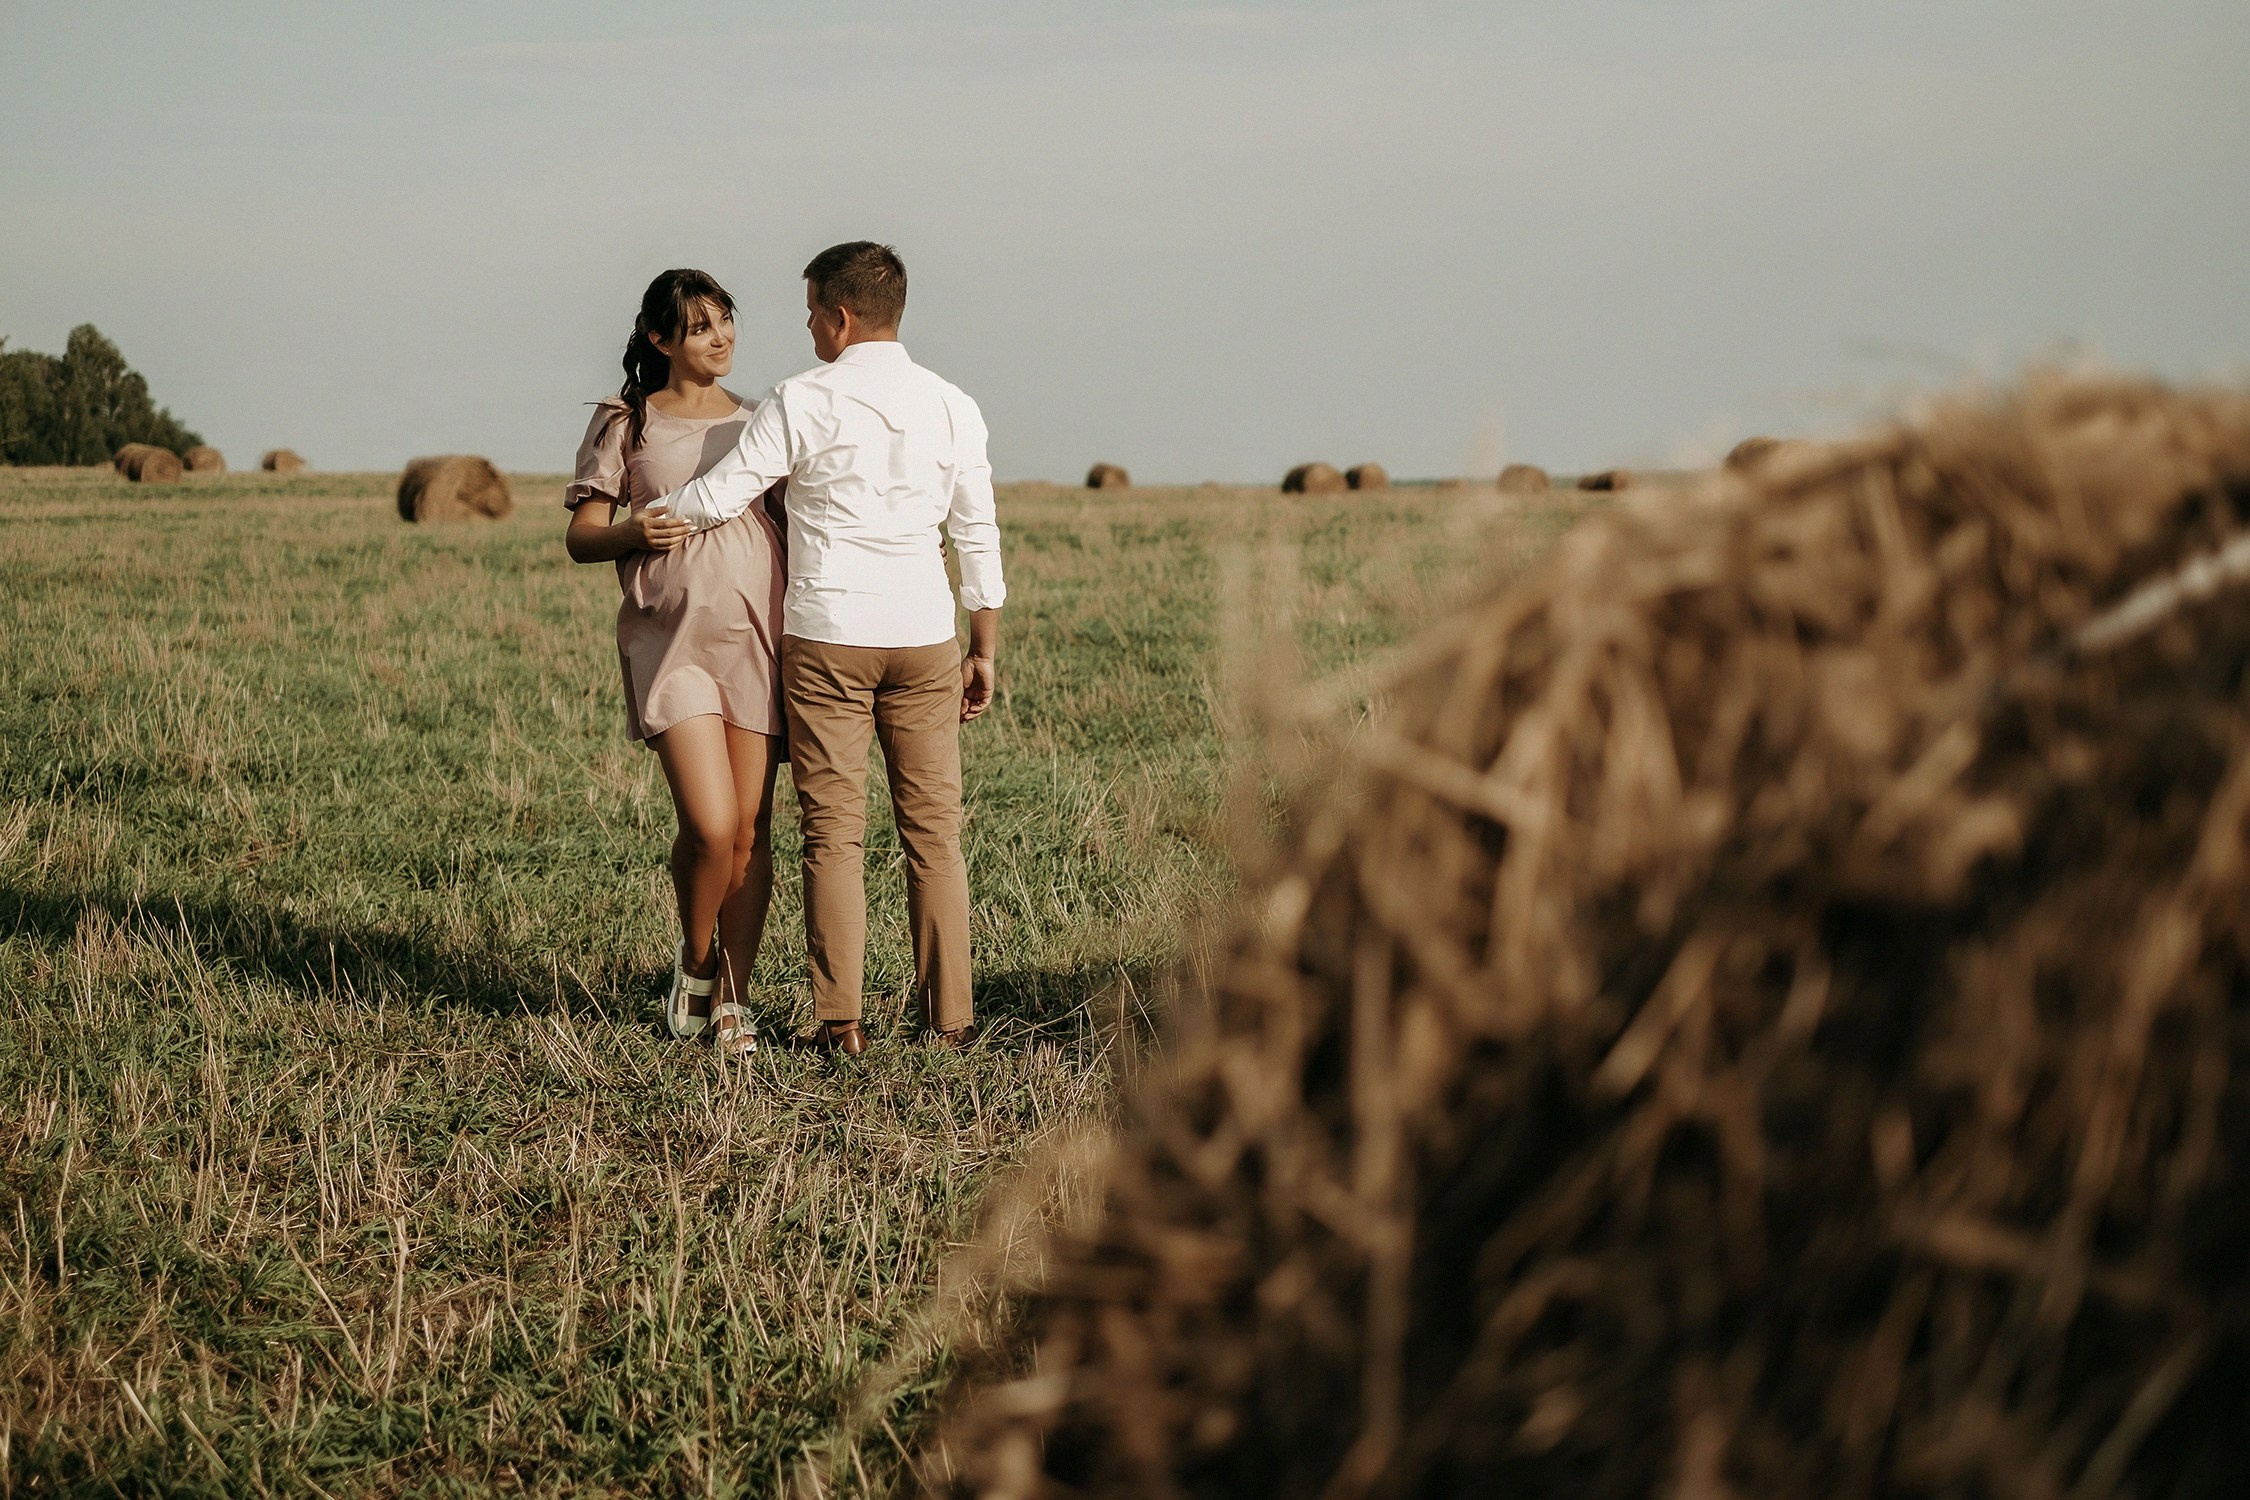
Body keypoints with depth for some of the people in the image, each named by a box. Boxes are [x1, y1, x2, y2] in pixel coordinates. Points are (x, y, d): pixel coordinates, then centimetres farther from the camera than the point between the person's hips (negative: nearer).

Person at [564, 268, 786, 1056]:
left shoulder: (758, 424, 14)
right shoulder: (627, 425, 4)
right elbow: (581, 537, 4)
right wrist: (631, 533, -17)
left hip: (756, 635, 3)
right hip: (671, 638, -3)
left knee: (751, 830, 1)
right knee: (709, 826, -16)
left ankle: (732, 998, 13)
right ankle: (696, 960, 12)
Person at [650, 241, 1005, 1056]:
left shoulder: (802, 401, -6)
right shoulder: (950, 406, 5)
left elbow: (717, 498, -4)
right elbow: (978, 538, 8)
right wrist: (984, 651, 15)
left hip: (825, 635, -3)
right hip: (923, 636, 3)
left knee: (833, 832, 1)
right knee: (933, 828, 7)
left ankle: (840, 1020, 0)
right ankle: (949, 1013, 9)